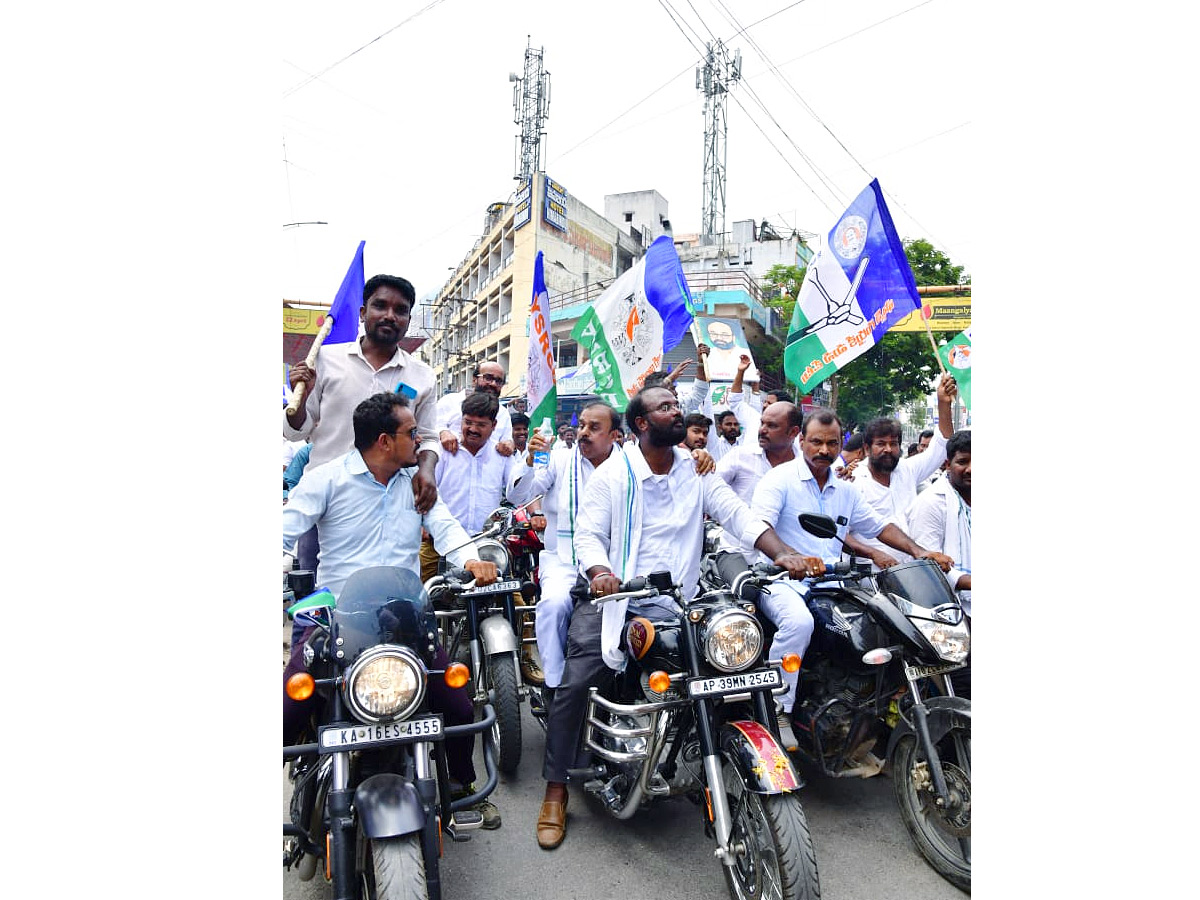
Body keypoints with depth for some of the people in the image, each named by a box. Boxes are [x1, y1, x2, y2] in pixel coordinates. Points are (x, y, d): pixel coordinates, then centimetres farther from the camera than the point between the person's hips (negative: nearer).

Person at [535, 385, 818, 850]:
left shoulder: (696, 471, 9)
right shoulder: (613, 473, 0)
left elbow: (738, 514, 0)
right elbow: (588, 532, -6)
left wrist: (782, 553, -16)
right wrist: (600, 571, -28)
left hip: (677, 603, 3)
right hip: (614, 597, -2)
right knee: (575, 683, -15)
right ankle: (556, 791, 4)